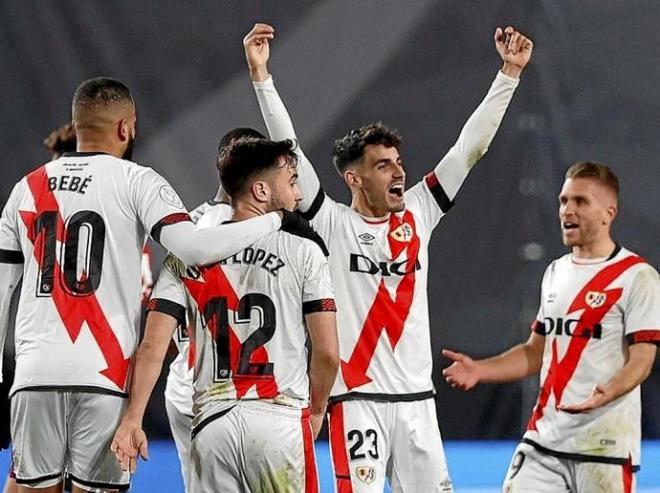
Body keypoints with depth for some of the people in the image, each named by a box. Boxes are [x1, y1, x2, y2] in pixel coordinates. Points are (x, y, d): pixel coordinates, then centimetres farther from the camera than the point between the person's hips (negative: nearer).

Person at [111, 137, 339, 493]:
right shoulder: (304, 252, 0)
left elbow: (153, 347, 0)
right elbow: (327, 352, -2)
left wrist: (131, 420, 0)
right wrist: (316, 409, 14)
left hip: (212, 420, 3)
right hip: (280, 416, -3)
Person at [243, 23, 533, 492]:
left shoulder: (417, 214, 10)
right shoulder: (333, 224, -1)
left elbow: (470, 147, 10)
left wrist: (509, 73, 6)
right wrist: (261, 75, -17)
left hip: (417, 399, 5)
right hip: (358, 398, -5)